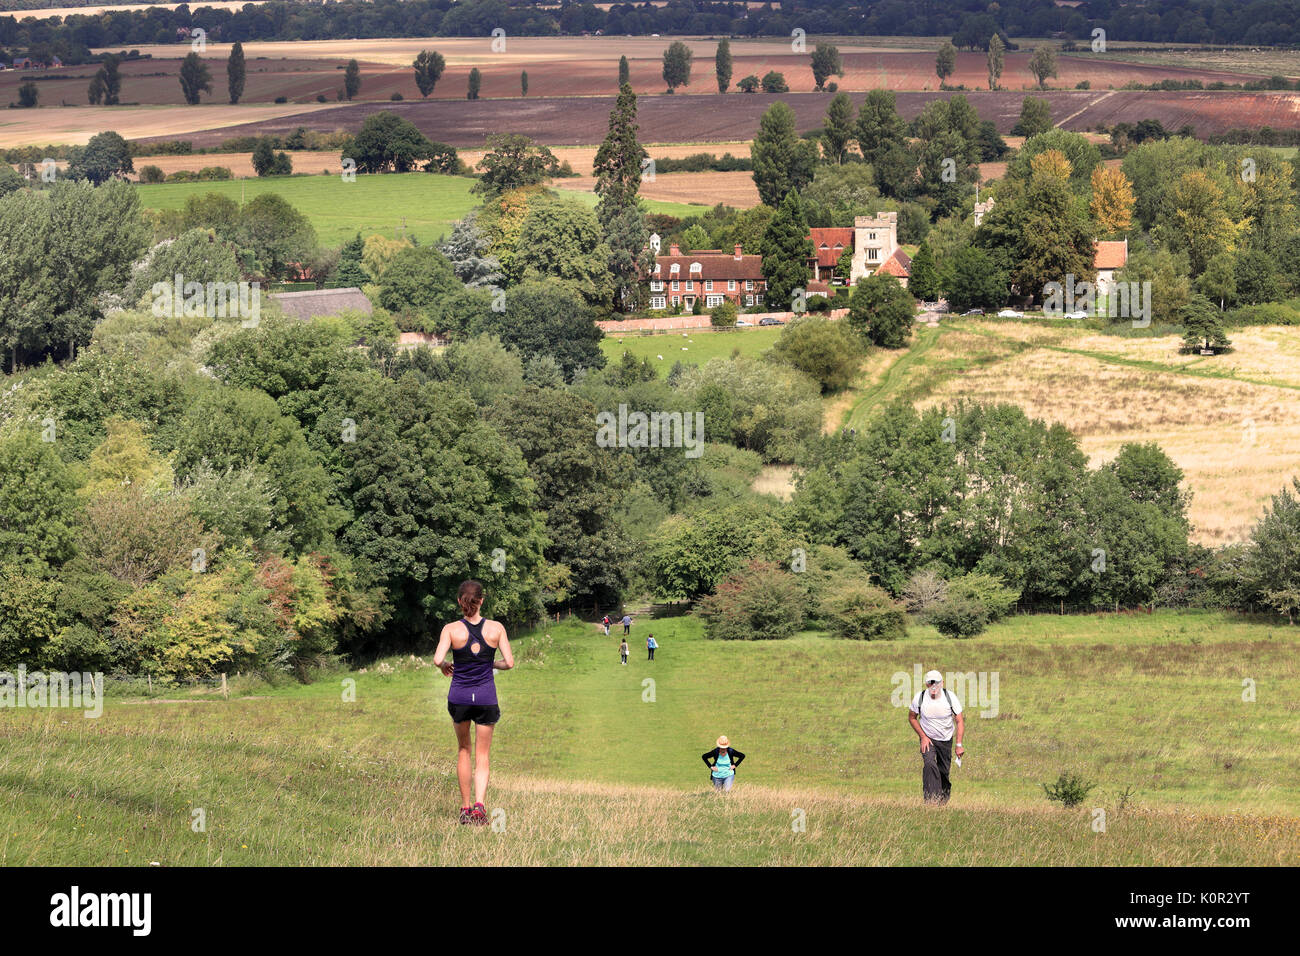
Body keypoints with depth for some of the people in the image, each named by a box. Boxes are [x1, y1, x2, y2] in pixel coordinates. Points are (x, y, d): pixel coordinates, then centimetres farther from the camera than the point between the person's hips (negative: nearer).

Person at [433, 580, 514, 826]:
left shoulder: (451, 629, -9)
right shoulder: (496, 628, -6)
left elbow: (437, 660, -19)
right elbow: (509, 662, -7)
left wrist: (444, 666, 4)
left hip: (459, 696, 0)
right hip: (486, 697, 0)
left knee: (463, 750, 19)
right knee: (482, 756, 7)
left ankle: (465, 808, 21)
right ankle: (479, 805, -13)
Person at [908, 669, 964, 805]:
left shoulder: (950, 698, -17)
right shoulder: (919, 698, -16)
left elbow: (960, 721, -12)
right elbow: (912, 718, 1)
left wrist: (959, 745, -20)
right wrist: (923, 737, -9)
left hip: (946, 740, 1)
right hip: (927, 739, -1)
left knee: (944, 771, 6)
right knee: (929, 764, -25)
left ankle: (943, 800, 28)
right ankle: (931, 800, -29)